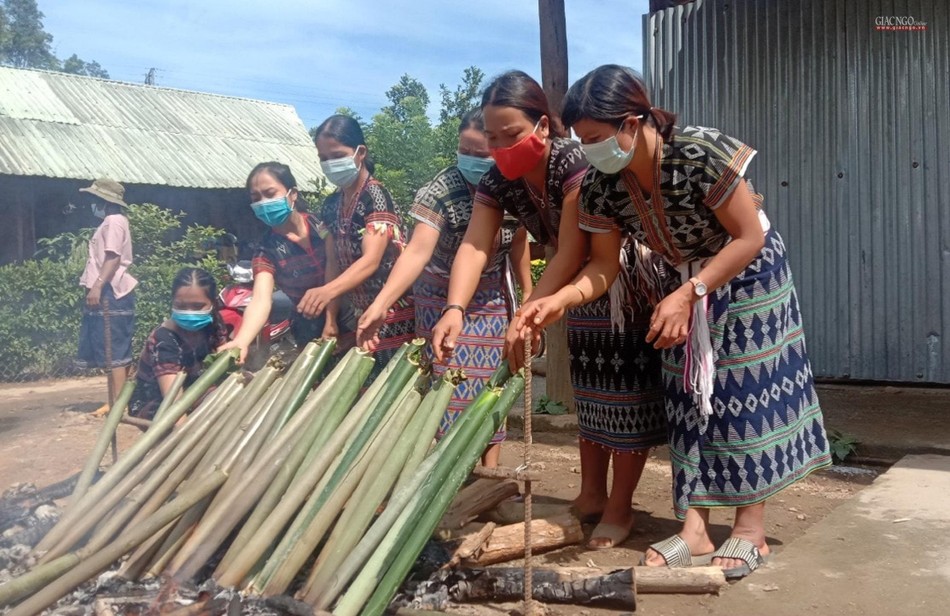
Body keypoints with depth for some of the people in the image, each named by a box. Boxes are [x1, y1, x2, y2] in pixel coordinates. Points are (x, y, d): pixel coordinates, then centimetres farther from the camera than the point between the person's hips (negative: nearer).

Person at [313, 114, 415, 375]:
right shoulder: (332, 204, 9)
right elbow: (335, 261, 11)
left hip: (391, 314, -7)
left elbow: (371, 260, -26)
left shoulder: (375, 195, -14)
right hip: (359, 312, 7)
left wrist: (328, 290, -41)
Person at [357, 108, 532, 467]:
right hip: (442, 300, -3)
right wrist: (380, 304, -45)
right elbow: (417, 251, -34)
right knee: (451, 392, -5)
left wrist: (528, 292, 11)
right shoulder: (440, 192, -24)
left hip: (492, 302, 4)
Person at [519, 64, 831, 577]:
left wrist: (686, 295, -32)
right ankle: (694, 529, 9)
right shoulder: (602, 185, -17)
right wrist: (558, 300, -32)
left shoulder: (701, 153, -33)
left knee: (746, 392, -3)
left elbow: (749, 237, -26)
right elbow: (602, 267, -14)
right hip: (688, 283, 5)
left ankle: (750, 530, 7)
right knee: (689, 396, 3)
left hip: (748, 272, -5)